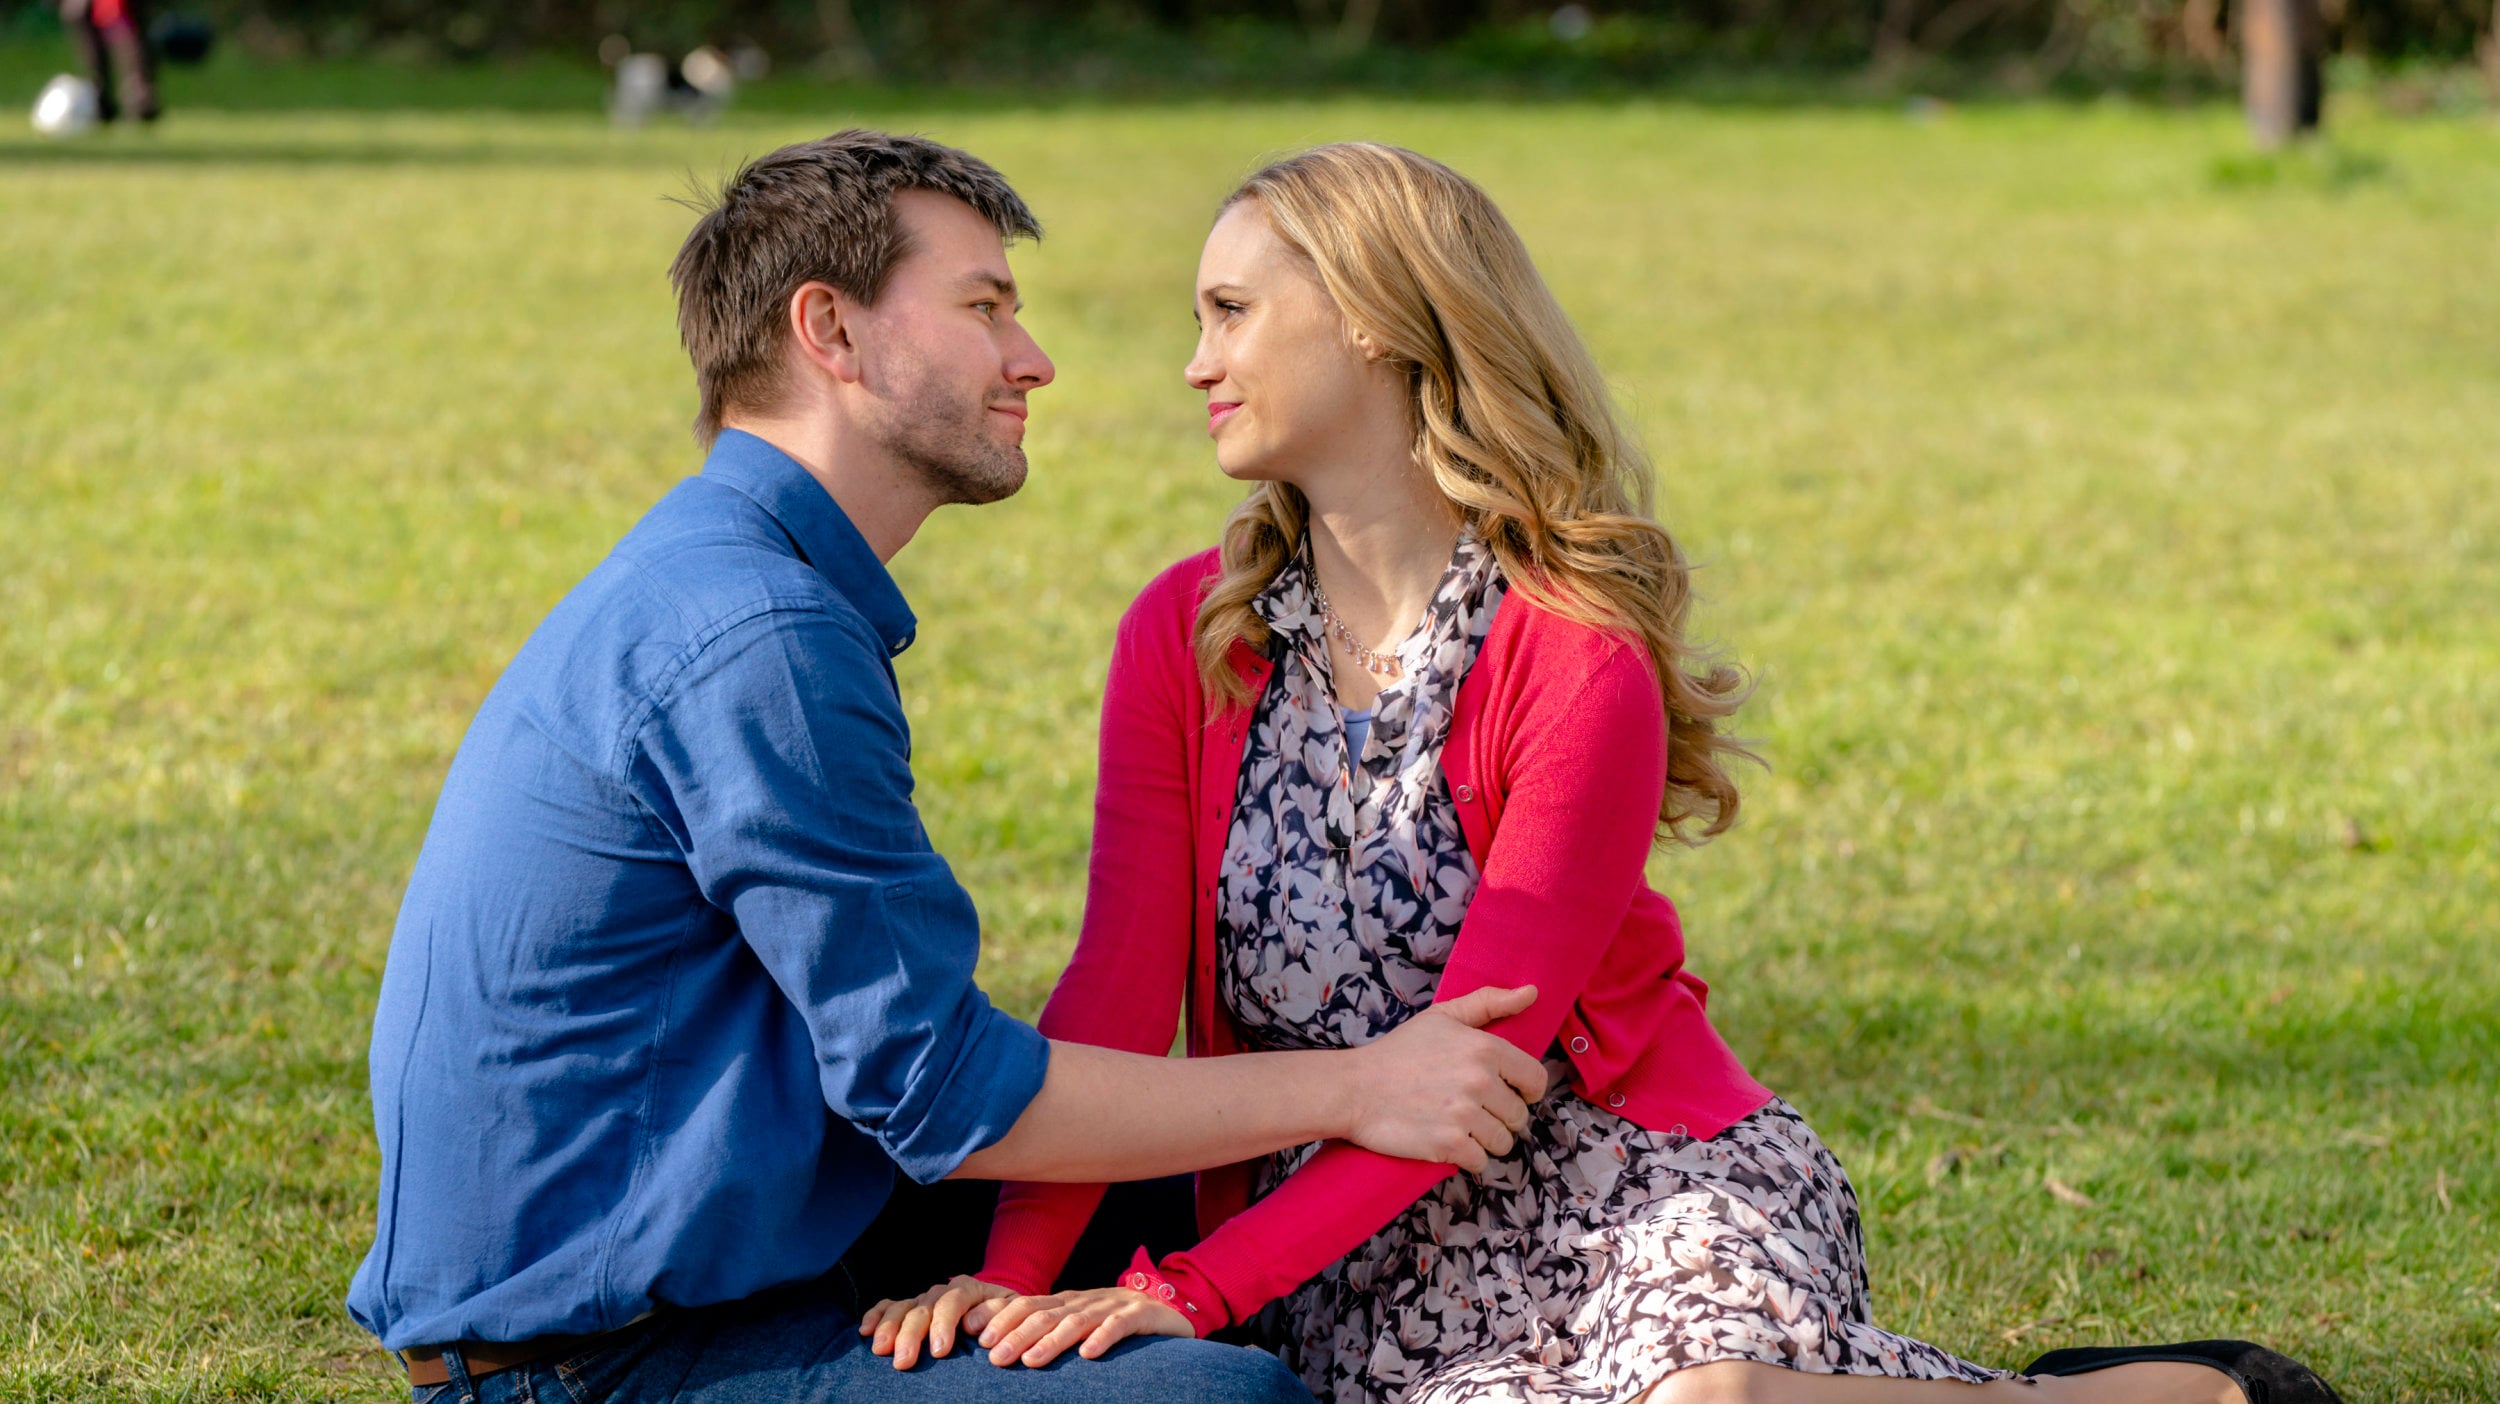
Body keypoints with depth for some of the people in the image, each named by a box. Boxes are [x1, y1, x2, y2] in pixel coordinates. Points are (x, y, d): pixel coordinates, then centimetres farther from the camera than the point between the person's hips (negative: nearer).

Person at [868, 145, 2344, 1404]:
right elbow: (1119, 986, -2)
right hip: (1361, 1255, 4)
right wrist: (1014, 1275, -18)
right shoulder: (1185, 637, 5)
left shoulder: (1582, 663, -11)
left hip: (1643, 1184, -4)